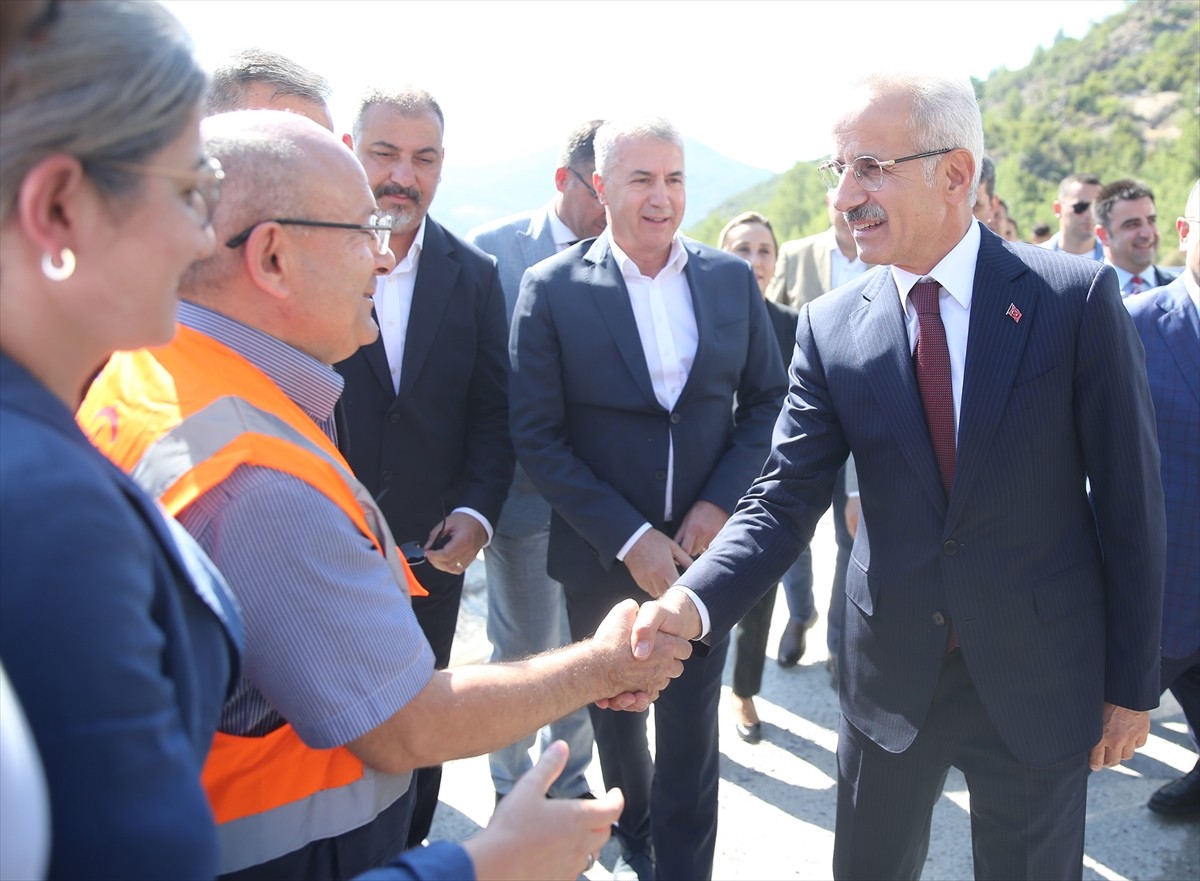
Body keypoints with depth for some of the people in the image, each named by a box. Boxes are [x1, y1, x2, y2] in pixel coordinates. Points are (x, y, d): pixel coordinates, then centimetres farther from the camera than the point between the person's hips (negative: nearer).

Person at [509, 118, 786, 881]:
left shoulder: (731, 278, -1)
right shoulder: (551, 289, -9)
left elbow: (766, 398, 4)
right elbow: (538, 437, -11)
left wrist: (720, 502, -10)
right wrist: (628, 538, -16)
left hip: (703, 543, 1)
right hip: (603, 554, 0)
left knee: (692, 724, 8)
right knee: (616, 710, 21)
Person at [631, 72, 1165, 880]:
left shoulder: (1077, 298, -11)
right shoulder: (831, 327, -5)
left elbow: (1129, 500, -7)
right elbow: (786, 498, -8)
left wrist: (1133, 685, -3)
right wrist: (693, 601, -26)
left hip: (1040, 680, -1)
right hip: (889, 677, 2)